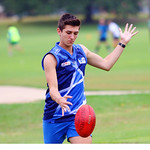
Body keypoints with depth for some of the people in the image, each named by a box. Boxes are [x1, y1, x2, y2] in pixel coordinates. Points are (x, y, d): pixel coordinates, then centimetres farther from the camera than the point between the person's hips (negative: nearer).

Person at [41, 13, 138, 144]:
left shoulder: (81, 50, 10)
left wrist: (122, 43, 22)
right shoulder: (51, 58, -10)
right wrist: (59, 100, -42)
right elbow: (53, 89, -20)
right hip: (55, 117, -4)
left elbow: (106, 64, 22)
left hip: (78, 115, 4)